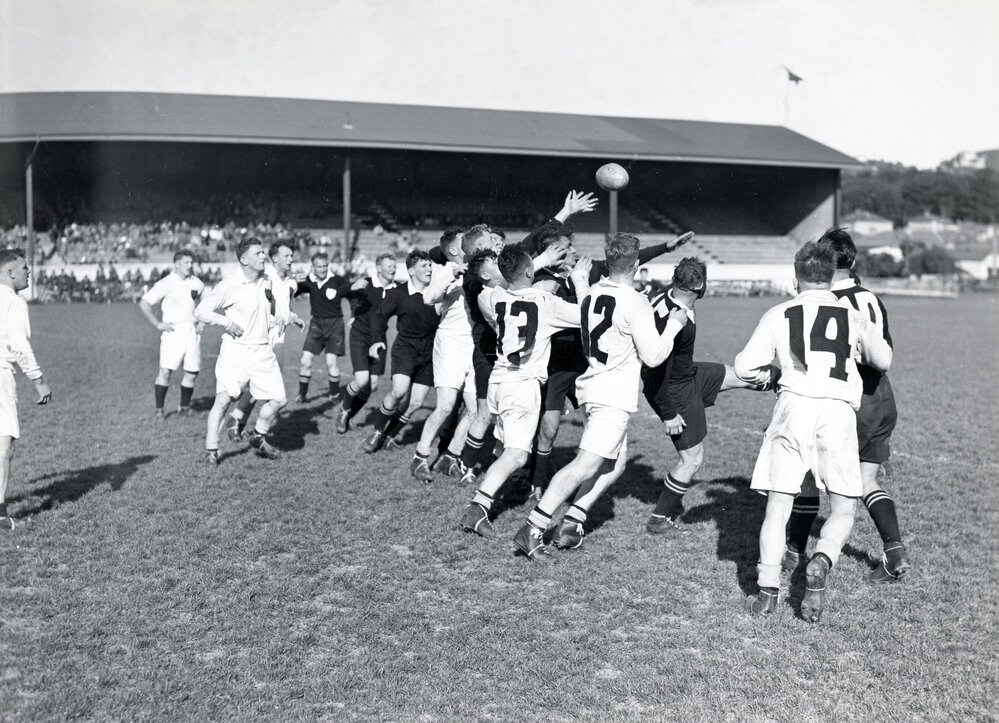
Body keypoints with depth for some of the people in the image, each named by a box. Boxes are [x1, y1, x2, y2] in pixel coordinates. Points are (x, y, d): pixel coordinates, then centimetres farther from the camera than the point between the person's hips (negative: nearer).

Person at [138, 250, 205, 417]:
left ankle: (184, 407, 17)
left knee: (192, 373, 3)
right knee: (165, 371, -9)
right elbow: (144, 303, -5)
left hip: (192, 332, 4)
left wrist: (201, 323, 12)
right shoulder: (166, 283, -6)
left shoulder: (197, 283, 9)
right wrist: (158, 324, -8)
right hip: (173, 332, -4)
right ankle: (159, 410, -1)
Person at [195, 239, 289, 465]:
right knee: (223, 399, -13)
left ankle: (258, 438, 26)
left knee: (279, 398, 3)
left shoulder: (267, 280, 6)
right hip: (235, 351, -5)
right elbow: (200, 312, -8)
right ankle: (211, 450, 1)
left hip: (262, 351, 6)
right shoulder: (229, 286, -12)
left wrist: (280, 316, 7)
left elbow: (276, 299, 26)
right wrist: (227, 322, -18)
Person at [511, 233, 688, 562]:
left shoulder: (591, 293, 8)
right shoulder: (635, 303, -14)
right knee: (586, 465, -11)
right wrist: (673, 324, 6)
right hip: (614, 396, -9)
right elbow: (653, 356, -9)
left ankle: (572, 519, 11)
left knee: (616, 461, 18)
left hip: (592, 384, 9)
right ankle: (532, 531, -14)